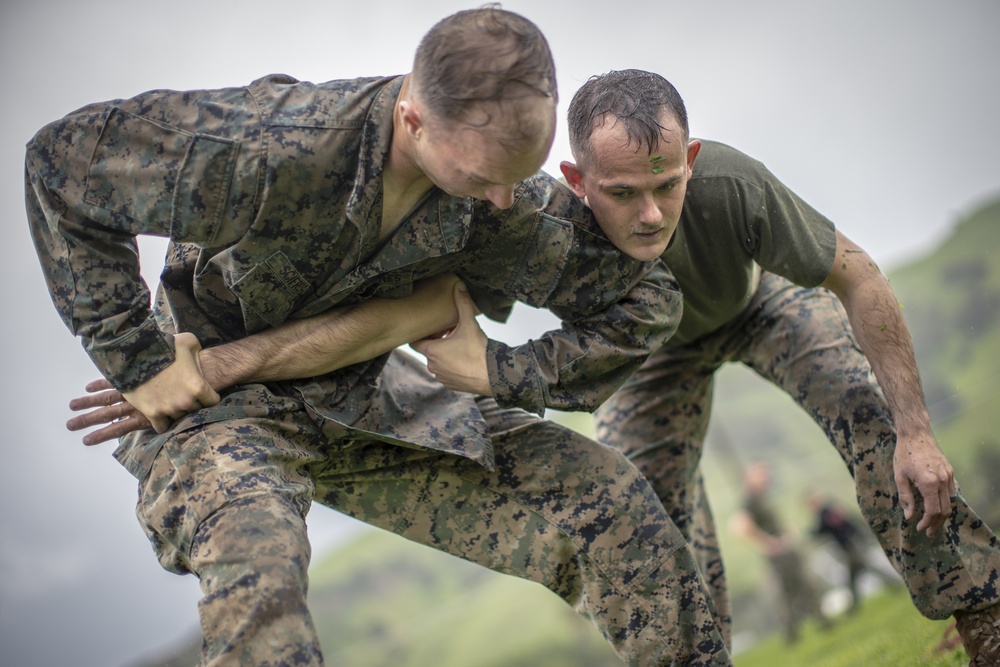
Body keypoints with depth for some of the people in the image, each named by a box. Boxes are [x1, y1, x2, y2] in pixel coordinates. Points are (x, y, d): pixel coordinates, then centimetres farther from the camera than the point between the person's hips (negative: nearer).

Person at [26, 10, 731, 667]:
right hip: (221, 406, -4)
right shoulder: (272, 149, -31)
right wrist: (138, 363, -19)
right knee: (259, 581, -40)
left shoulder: (508, 202, -16)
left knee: (609, 502, -7)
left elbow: (645, 300, -1)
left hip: (370, 406, 5)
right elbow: (62, 162, -20)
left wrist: (506, 374, -12)